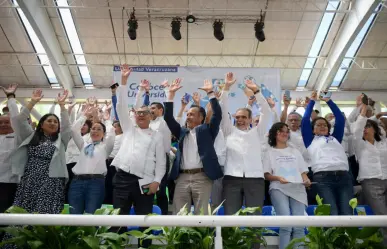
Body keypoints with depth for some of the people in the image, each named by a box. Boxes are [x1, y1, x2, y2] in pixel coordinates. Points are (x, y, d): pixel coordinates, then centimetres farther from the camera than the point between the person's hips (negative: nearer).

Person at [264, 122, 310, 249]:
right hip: (279, 189, -3)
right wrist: (278, 178, -14)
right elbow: (266, 175, 6)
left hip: (297, 189, 3)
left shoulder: (295, 151, 25)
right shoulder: (270, 152, 13)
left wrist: (306, 180, -2)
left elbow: (303, 171, 20)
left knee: (299, 226, -12)